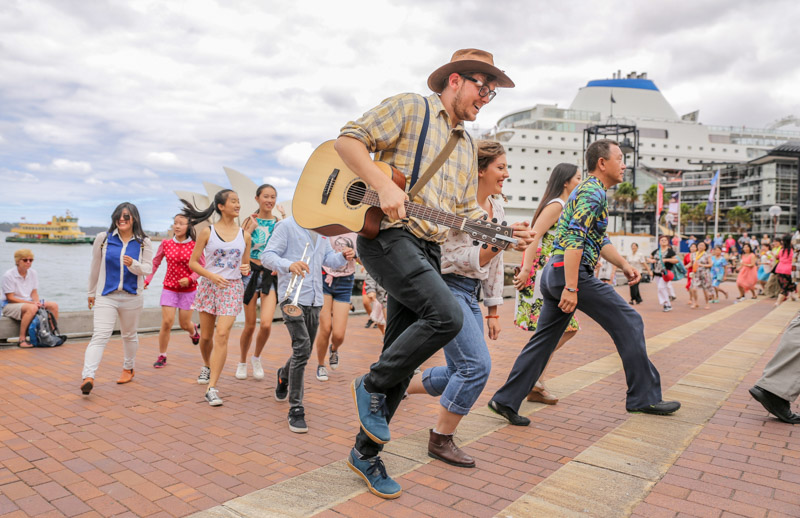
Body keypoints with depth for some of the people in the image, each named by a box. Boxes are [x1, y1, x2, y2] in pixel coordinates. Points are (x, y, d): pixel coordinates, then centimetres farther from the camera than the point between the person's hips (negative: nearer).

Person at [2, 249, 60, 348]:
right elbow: (10, 298, -15)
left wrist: (37, 302, -15)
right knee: (32, 308, -38)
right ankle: (22, 339, -33)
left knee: (53, 305, -12)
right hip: (10, 305, -7)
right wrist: (31, 303, -22)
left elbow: (34, 292, 8)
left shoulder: (33, 273, 5)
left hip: (28, 302, 7)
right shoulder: (8, 275, -14)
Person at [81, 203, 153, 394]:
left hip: (132, 297, 1)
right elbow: (95, 267, 10)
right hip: (106, 296, -1)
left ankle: (128, 368, 37)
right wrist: (91, 292, 15)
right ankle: (88, 377, -23)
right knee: (100, 335, -15)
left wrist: (134, 265, -24)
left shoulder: (143, 243, 2)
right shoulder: (103, 238, 2)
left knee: (129, 335, 17)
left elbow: (148, 269, -3)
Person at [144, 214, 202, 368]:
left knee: (184, 324, 7)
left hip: (188, 289, -1)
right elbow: (155, 263, 9)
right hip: (169, 288, 1)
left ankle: (193, 330, 45)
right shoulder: (166, 244, -2)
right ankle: (162, 356, 11)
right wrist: (146, 280, 0)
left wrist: (190, 279, -16)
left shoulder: (194, 246, -8)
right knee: (166, 322, -6)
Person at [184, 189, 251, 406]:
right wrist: (212, 276, -16)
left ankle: (212, 388, -9)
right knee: (206, 336, 11)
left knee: (222, 335, -12)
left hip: (233, 288, 0)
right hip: (208, 286, 0)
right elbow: (193, 262, -1)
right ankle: (206, 366, 43)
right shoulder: (207, 232, -1)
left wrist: (246, 269, -10)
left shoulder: (244, 235, 5)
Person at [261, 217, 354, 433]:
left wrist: (343, 256, -6)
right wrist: (289, 265, -31)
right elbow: (267, 256, -12)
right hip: (292, 297, -7)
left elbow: (328, 259, 17)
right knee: (302, 348, -17)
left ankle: (284, 376, 48)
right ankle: (296, 410, -7)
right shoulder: (287, 225, -6)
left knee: (304, 351, 16)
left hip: (314, 299, 7)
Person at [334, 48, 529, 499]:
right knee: (447, 315, -27)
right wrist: (384, 185, -19)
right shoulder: (410, 108, 3)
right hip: (387, 234, -7)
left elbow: (467, 211, 20)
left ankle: (366, 452, 21)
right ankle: (373, 385, -4)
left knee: (402, 361, 6)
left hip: (429, 249, 7)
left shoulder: (467, 146, 23)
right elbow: (348, 139, -5)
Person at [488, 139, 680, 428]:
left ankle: (506, 400, 10)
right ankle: (644, 397, 11)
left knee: (544, 339, 9)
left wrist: (624, 265, 18)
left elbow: (600, 240, 29)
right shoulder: (594, 192, -9)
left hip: (553, 273, 10)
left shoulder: (588, 190, 24)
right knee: (629, 323, 1)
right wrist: (571, 288, -24)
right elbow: (574, 239, -21)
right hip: (571, 272, -10)